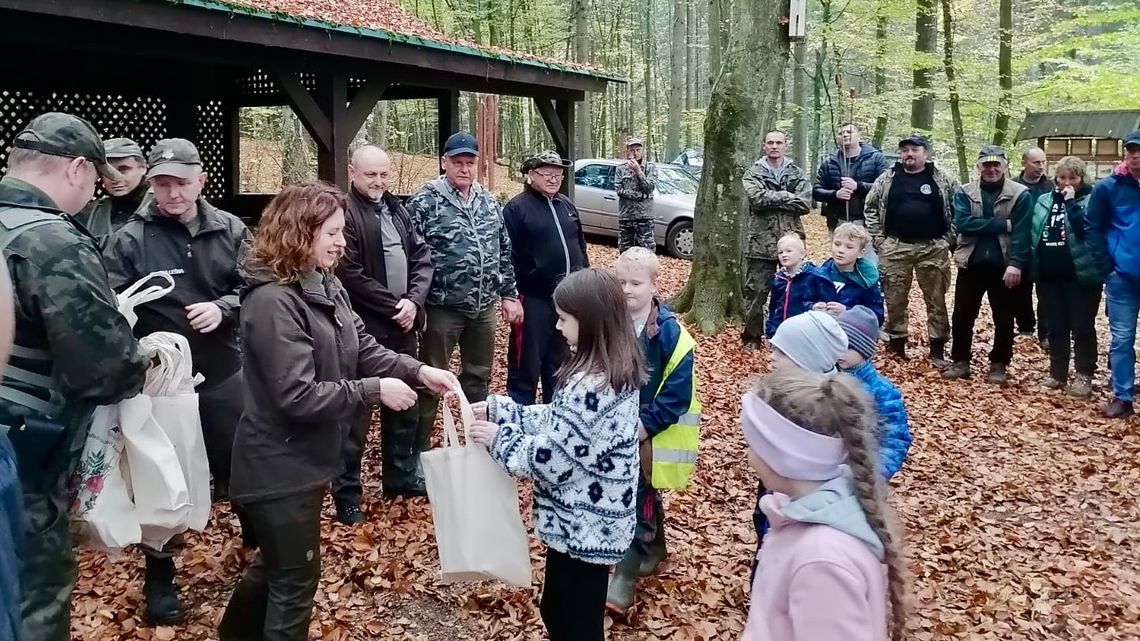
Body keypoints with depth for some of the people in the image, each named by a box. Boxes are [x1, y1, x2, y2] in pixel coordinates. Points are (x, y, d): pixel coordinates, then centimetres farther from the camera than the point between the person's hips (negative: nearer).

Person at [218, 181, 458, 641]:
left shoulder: (326, 285, 4)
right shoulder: (274, 301, -25)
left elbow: (363, 348, 5)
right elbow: (297, 396, -28)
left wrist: (418, 371, -9)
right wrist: (375, 390, -24)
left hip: (307, 458, 9)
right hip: (282, 467, -9)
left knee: (279, 562, 27)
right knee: (297, 574, 7)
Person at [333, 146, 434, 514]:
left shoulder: (398, 210, 12)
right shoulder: (344, 213, -12)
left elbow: (422, 257, 9)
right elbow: (350, 274, -18)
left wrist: (413, 301, -8)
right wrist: (394, 306, -15)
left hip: (402, 325, 8)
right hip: (364, 328, -7)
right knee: (357, 411, 1)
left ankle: (402, 475, 33)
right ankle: (346, 492, 13)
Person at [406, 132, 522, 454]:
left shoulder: (488, 202, 9)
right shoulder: (425, 201, -9)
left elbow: (504, 251, 14)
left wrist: (508, 294, 10)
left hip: (483, 307, 5)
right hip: (442, 308, -5)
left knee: (478, 376, 18)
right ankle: (419, 445, 16)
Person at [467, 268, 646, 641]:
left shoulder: (588, 385, -28)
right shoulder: (618, 370, 2)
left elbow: (550, 457, -23)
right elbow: (561, 422, 10)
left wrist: (498, 438, -9)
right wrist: (498, 409, 7)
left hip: (580, 526, -9)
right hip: (596, 519, 9)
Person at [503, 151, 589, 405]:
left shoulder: (567, 206, 13)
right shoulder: (517, 208, -8)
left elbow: (580, 247, 19)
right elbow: (509, 257, -13)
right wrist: (512, 296, -18)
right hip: (534, 299, -7)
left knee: (560, 363, 18)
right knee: (527, 365, -1)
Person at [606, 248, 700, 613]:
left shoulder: (671, 333, -16)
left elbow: (677, 393, -16)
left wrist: (646, 425, -19)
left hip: (650, 432, -4)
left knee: (637, 497, -3)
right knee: (642, 493, 20)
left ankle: (625, 573, 4)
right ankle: (654, 546, 41)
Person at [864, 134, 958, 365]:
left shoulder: (944, 180, 2)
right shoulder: (887, 179, 5)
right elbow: (871, 209, 9)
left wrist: (949, 240, -2)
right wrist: (878, 239, 2)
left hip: (933, 249, -1)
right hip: (895, 248, 1)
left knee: (936, 300, 4)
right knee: (895, 299, 7)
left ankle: (938, 347, 12)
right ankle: (896, 342, 19)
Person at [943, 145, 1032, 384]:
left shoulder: (1020, 194, -2)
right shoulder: (964, 193, 2)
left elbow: (1021, 233, -10)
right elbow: (962, 223, -14)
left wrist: (1016, 264, -21)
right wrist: (1001, 224, -18)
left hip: (1003, 266, -1)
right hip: (971, 264, 1)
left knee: (1004, 319, 8)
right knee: (962, 316, 7)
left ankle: (998, 365, 21)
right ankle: (960, 362, 20)